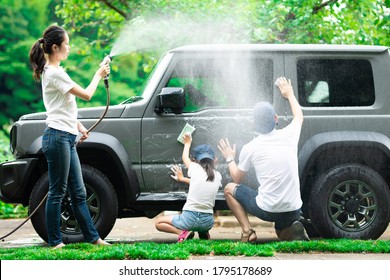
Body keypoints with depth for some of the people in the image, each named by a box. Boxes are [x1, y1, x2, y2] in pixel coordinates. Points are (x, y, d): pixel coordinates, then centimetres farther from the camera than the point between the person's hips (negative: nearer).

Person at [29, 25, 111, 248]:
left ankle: (93, 237, 13)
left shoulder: (54, 71, 17)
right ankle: (55, 242, 2)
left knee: (78, 192, 10)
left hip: (67, 138, 10)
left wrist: (78, 126, 18)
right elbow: (86, 94, -12)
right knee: (57, 192, -4)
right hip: (57, 137, -10)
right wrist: (99, 75, 3)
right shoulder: (54, 73, -15)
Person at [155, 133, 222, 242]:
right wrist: (182, 179, 35)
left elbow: (185, 157, 19)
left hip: (189, 218, -4)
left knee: (159, 222, 17)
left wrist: (187, 143, 36)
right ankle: (203, 232, 11)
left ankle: (182, 232, -8)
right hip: (207, 222, 5)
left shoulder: (195, 169, -4)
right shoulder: (217, 176, 5)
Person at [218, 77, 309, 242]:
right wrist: (290, 94, 42)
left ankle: (247, 232, 4)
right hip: (293, 211, 3)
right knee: (282, 231, 36)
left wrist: (230, 159, 28)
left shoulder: (250, 148, -6)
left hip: (267, 210, -3)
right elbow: (299, 116, 26)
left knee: (230, 189, 20)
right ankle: (292, 229, -1)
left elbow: (237, 179, 11)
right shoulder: (289, 136, 1)